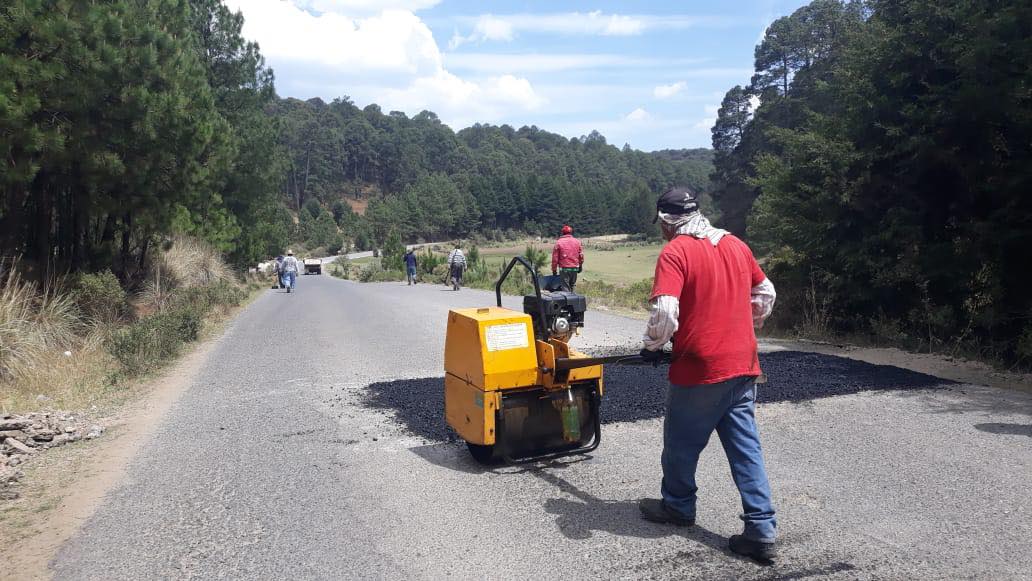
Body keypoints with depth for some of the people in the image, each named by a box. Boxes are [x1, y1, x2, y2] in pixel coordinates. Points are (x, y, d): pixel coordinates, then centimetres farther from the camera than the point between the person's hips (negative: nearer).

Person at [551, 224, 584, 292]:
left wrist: (554, 269, 6)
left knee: (565, 287, -2)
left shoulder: (558, 242, -2)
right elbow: (581, 255, 9)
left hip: (564, 268, -3)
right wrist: (580, 266, 22)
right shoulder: (577, 241, 7)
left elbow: (555, 257, -2)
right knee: (572, 286, 16)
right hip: (575, 268, 3)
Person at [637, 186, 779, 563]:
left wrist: (652, 346, -3)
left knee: (682, 443, 15)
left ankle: (678, 506, 34)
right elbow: (766, 293, 19)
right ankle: (762, 530, 9)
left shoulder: (675, 252, -12)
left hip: (698, 369, -6)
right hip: (742, 366, 6)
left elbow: (665, 313, -21)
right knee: (746, 447, 10)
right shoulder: (736, 245, 9)